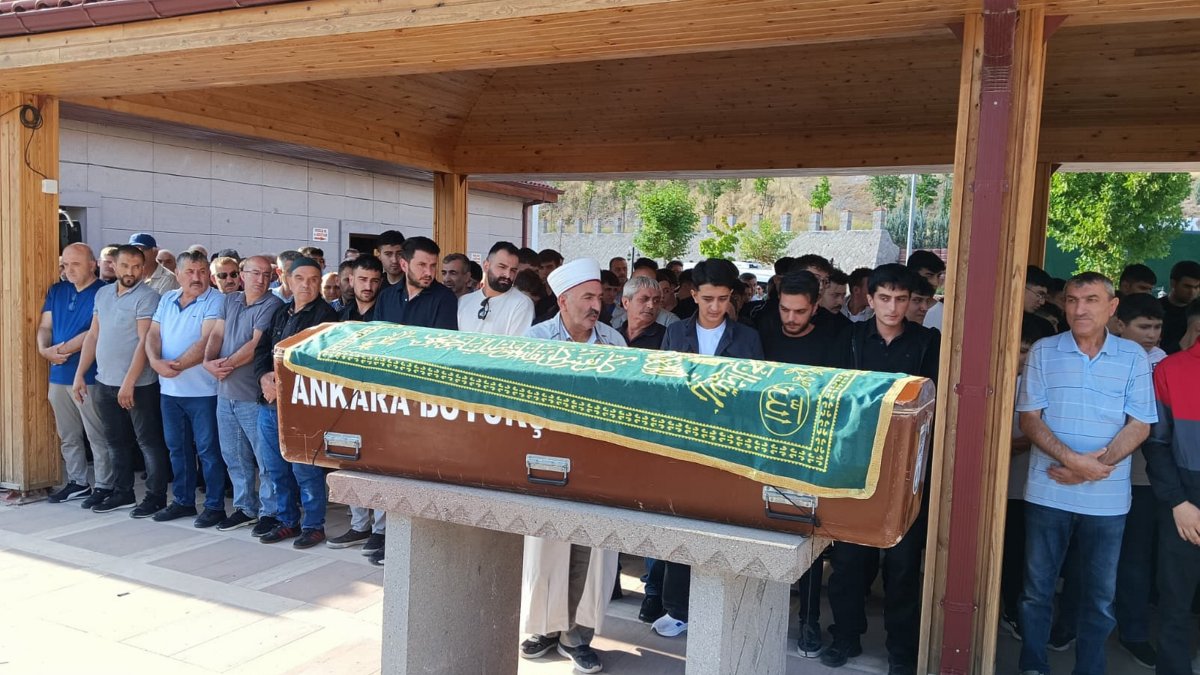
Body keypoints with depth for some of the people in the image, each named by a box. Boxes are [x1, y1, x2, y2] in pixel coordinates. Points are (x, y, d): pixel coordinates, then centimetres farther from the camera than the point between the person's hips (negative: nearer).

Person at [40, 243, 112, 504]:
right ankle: (77, 482, 26)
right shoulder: (56, 291, 13)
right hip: (58, 375, 7)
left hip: (88, 376, -7)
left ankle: (104, 486, 6)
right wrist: (44, 349, -9)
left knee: (98, 436, -1)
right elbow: (45, 326, 11)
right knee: (67, 436, 15)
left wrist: (60, 350, -15)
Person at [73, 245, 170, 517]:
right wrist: (80, 374, 9)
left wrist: (129, 382, -21)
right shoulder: (103, 293, 10)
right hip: (105, 382, 7)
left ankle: (156, 495, 11)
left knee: (148, 441, 2)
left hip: (139, 384, -7)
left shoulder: (147, 297, -11)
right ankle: (122, 492, 28)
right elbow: (93, 336, 14)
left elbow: (144, 341, -17)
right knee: (117, 441, 16)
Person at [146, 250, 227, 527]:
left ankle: (215, 505, 9)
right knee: (177, 447, 16)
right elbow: (153, 334, 6)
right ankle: (183, 501, 28)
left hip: (203, 390, -7)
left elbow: (207, 341, -18)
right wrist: (156, 361, -13)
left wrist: (177, 365, -22)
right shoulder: (167, 300, 12)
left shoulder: (215, 301, -9)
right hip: (169, 389, 7)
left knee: (208, 449, 0)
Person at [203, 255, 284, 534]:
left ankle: (270, 512, 8)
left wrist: (228, 364, -13)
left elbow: (256, 344, -17)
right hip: (225, 392, 7)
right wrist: (209, 361, -10)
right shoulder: (230, 301, 13)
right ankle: (245, 508, 29)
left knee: (266, 456, -1)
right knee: (233, 456, 16)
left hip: (254, 395, -7)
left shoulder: (271, 305, -9)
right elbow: (216, 334, 7)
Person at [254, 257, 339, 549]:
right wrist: (264, 378, -4)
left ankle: (314, 525, 10)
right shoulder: (281, 313, 16)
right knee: (275, 467, 14)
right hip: (269, 402, 7)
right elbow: (261, 349, 16)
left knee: (305, 469, -3)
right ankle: (287, 521, 27)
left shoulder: (325, 315, -6)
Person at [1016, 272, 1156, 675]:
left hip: (1107, 497, 0)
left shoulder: (1133, 357, 2)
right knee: (1038, 589, 9)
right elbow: (1029, 419, -3)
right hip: (1047, 491, 0)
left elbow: (1139, 426, -2)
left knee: (1100, 596, 11)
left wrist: (1092, 469, -15)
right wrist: (1074, 460, -17)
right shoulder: (1043, 352, 0)